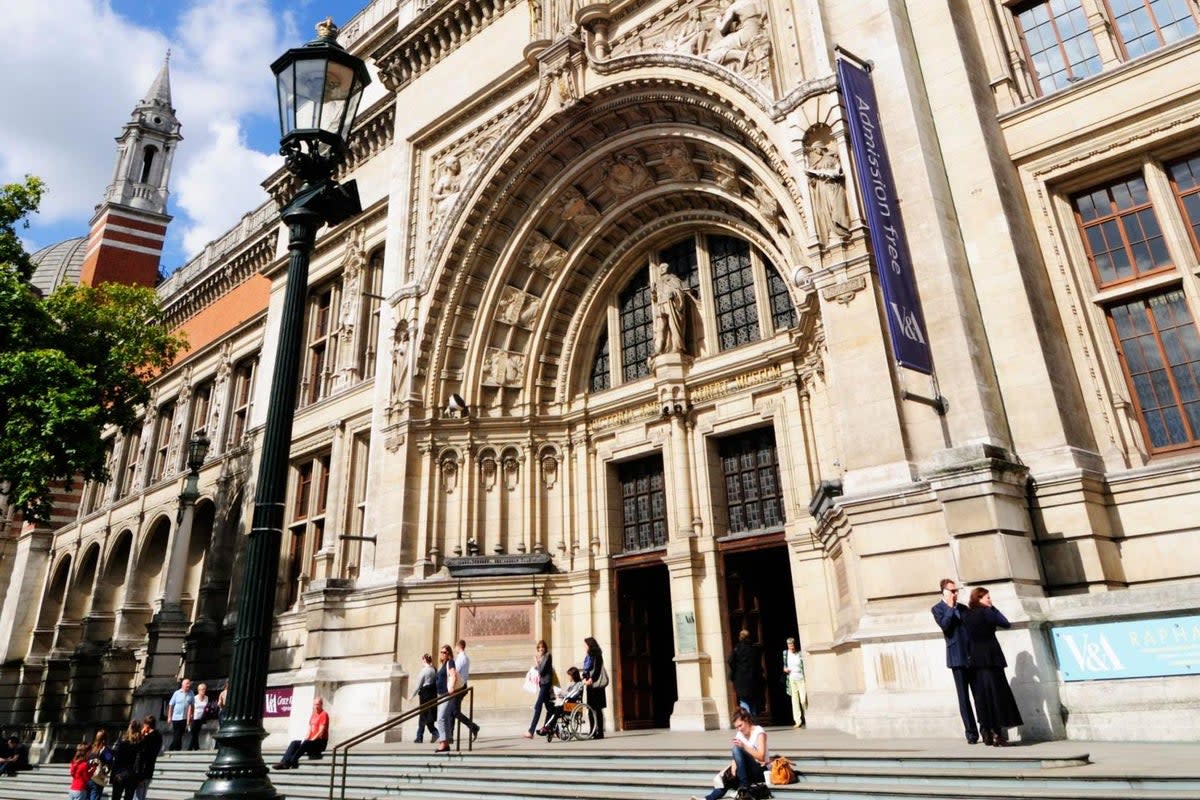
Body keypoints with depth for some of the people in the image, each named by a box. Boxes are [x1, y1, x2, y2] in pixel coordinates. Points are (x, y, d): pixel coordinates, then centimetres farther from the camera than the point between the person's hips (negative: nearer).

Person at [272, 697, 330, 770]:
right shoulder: (313, 715, 18)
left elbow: (321, 732, -15)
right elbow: (310, 729, 13)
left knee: (305, 743, -32)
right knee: (294, 743, -8)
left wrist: (311, 740, -18)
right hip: (312, 740, 8)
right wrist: (306, 738, -4)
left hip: (320, 742, -8)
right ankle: (284, 762, -21)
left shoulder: (324, 714, -8)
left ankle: (292, 762, -30)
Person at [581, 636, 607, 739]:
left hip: (596, 684, -8)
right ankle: (593, 732, 14)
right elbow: (586, 670, 14)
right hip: (590, 684, 8)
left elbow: (597, 670, -16)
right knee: (591, 708, 9)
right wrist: (585, 678, -2)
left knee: (597, 708, -6)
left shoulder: (596, 655, -9)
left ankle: (600, 732, -2)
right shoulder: (588, 656, 16)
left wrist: (591, 680, -22)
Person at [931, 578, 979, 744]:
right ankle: (971, 733, 5)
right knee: (963, 697, 0)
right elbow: (944, 625, -15)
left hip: (973, 655, 4)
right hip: (957, 657, -4)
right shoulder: (937, 608, 2)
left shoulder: (963, 607, 16)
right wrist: (950, 608, -10)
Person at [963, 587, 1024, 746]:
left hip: (974, 660, 6)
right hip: (991, 658, -6)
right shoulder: (986, 612, -9)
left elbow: (967, 640, 8)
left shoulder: (966, 615, 8)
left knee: (982, 696, 8)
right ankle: (997, 734, -4)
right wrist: (993, 608, 5)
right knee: (997, 694, -1)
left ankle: (987, 734, 10)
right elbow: (1006, 623, 1)